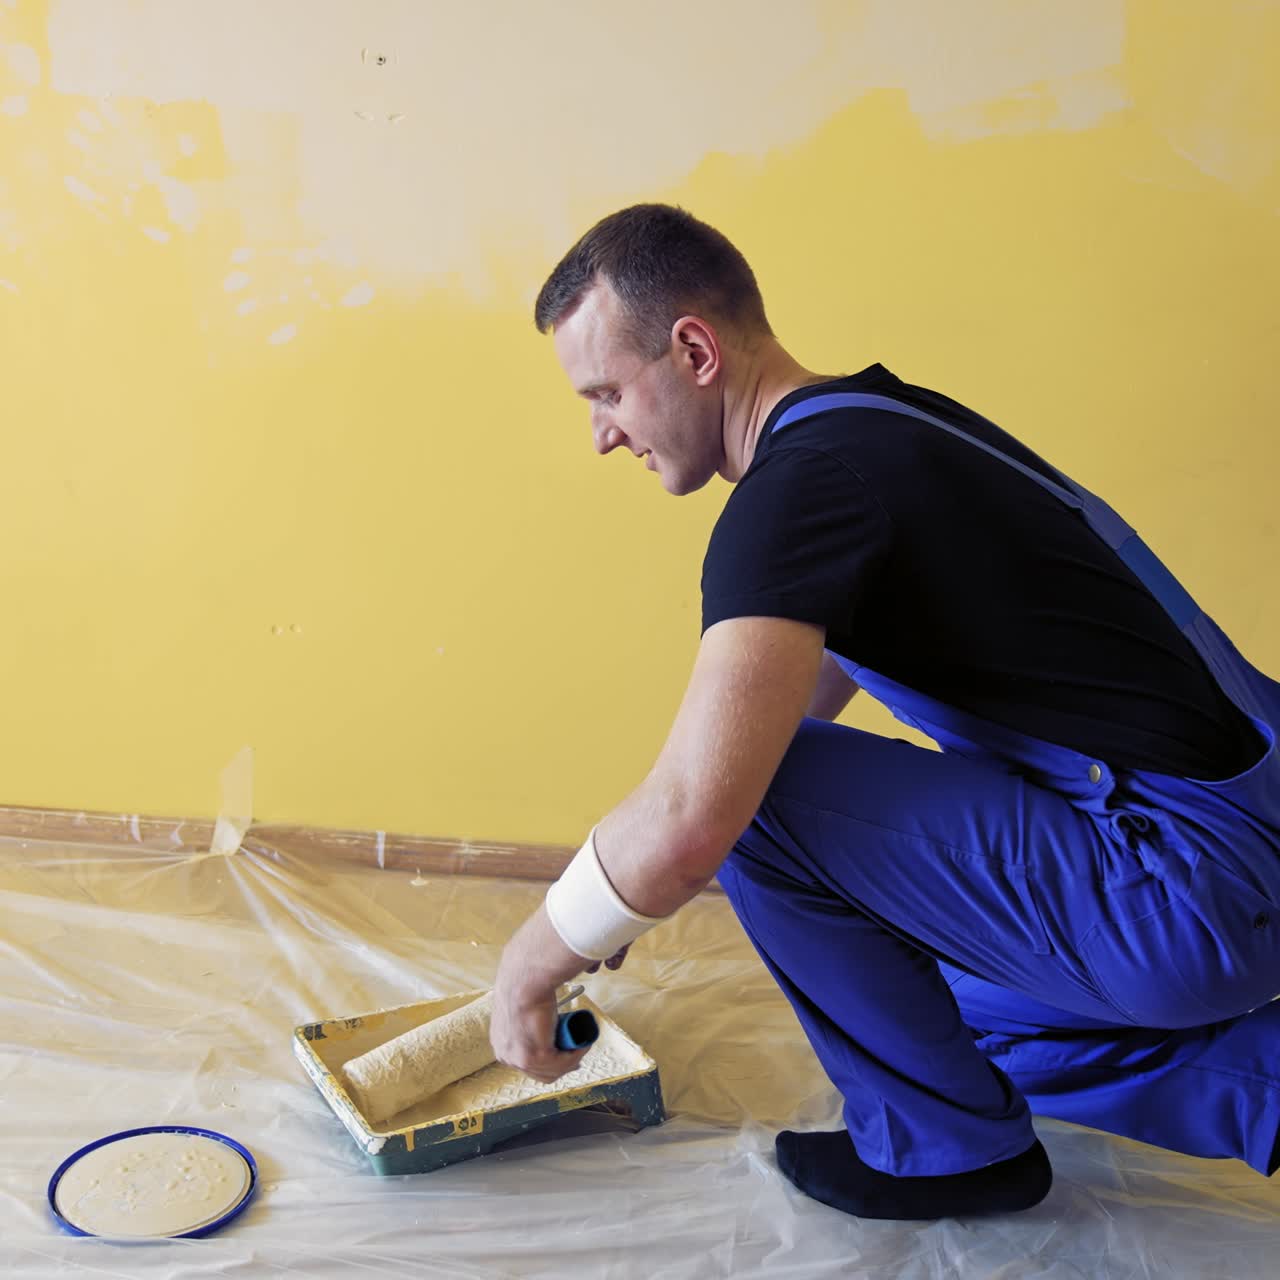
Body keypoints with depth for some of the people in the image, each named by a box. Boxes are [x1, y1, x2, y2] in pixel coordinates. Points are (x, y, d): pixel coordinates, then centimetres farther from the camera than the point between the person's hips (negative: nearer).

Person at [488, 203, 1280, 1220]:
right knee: (930, 1028, 29)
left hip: (1192, 885, -10)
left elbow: (686, 824, -30)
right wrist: (606, 901, 20)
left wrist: (532, 963, -9)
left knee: (752, 795, -16)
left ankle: (944, 1145, 2)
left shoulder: (802, 481, -21)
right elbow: (808, 700, 19)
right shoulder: (873, 421, 10)